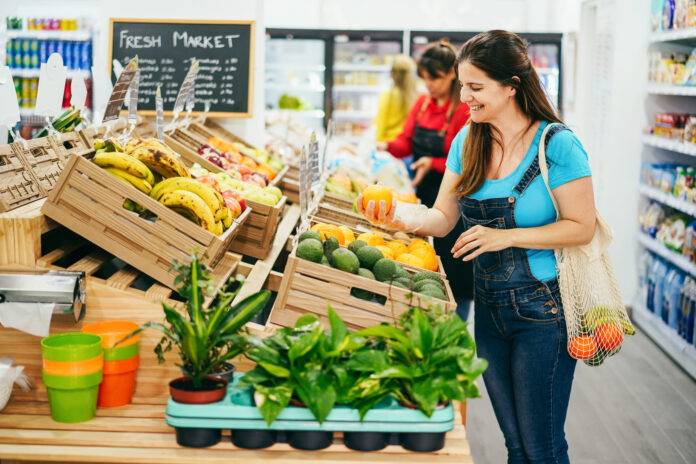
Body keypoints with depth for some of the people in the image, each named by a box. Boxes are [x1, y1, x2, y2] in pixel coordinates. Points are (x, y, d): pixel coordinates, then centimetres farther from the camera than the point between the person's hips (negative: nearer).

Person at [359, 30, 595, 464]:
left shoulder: (557, 144, -15)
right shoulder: (468, 142, 4)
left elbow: (582, 227, -15)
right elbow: (444, 217, 6)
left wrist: (507, 236, -22)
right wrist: (403, 215, -15)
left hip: (543, 309, -6)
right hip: (489, 306, 6)